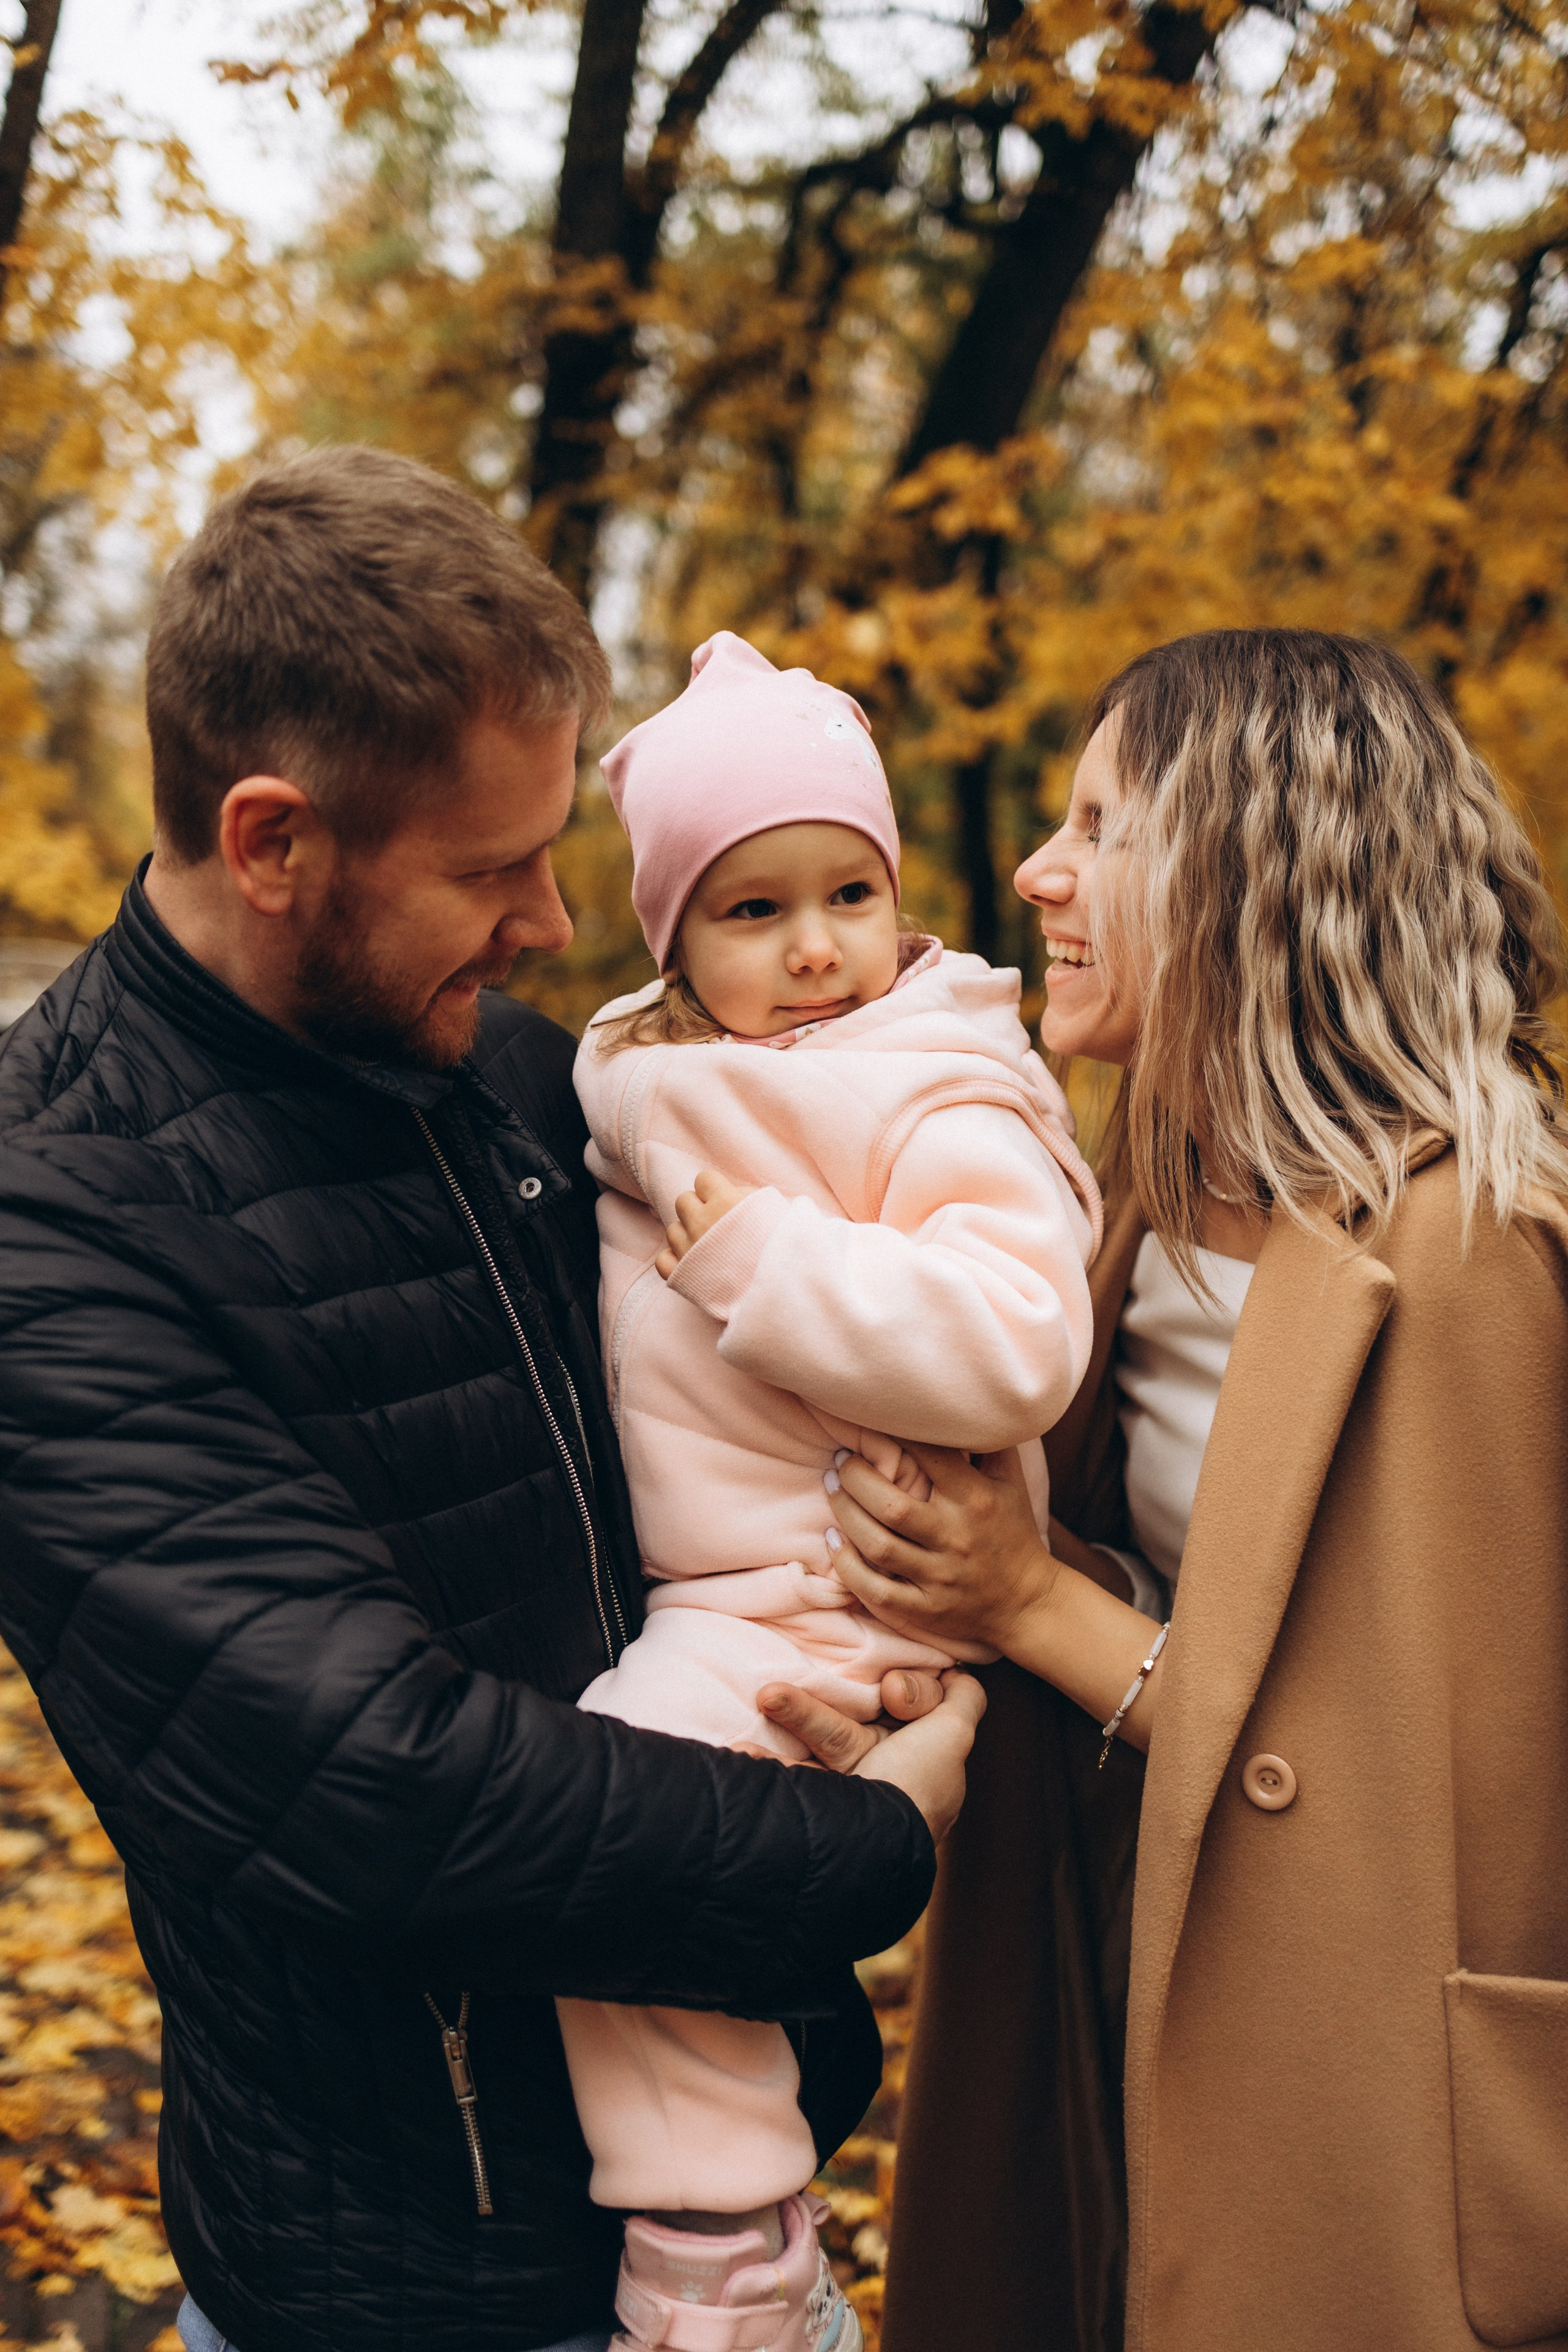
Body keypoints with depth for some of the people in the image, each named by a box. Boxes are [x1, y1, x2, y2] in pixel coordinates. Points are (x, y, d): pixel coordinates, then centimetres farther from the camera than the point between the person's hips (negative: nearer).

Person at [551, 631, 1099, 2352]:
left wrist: (760, 1255, -24)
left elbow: (1013, 1350, -29)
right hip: (708, 1596, 9)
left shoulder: (946, 1109, -11)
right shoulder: (661, 1092, 12)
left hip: (843, 1601, -9)